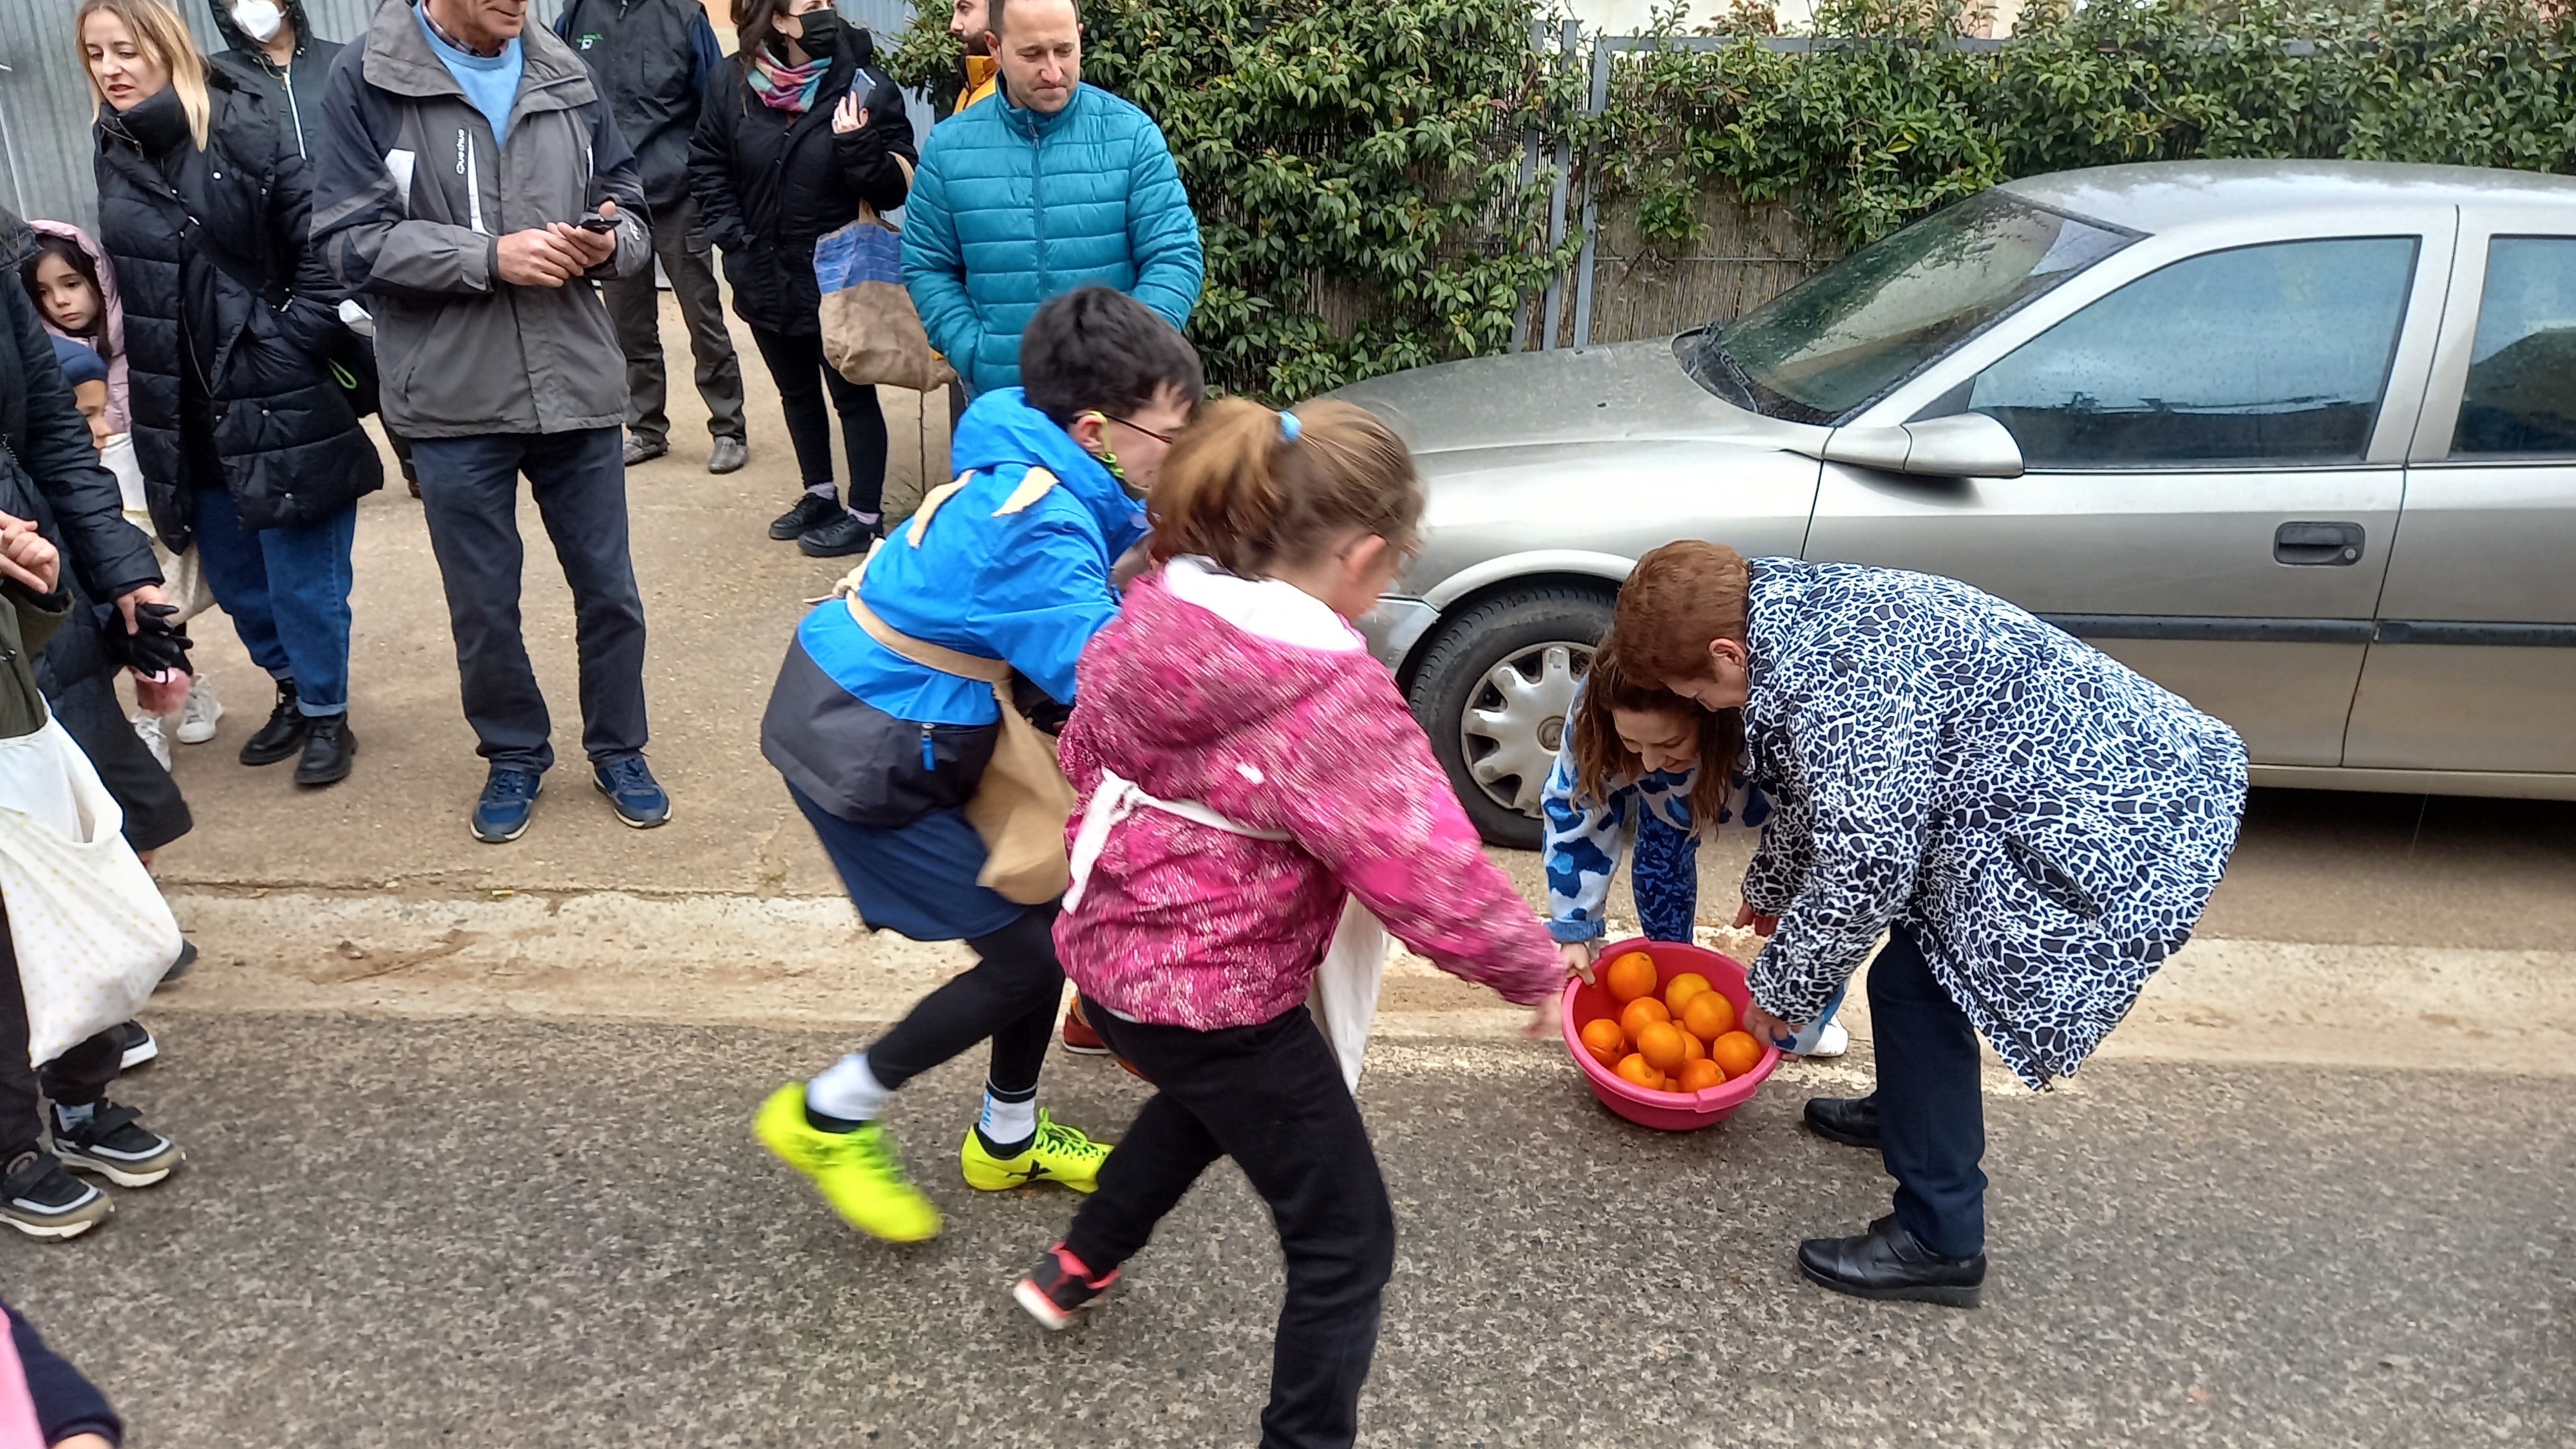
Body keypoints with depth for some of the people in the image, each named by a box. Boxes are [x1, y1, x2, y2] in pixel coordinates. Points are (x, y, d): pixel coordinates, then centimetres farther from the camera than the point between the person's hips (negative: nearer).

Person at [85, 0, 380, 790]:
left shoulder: (248, 131, -11)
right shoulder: (113, 153, 9)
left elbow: (324, 255, -12)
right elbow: (130, 285, 18)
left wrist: (287, 351, -17)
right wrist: (146, 391, 13)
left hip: (277, 404, -6)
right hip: (183, 411, 6)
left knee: (301, 575, 2)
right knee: (232, 573, 15)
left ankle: (326, 714, 18)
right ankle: (294, 689, 35)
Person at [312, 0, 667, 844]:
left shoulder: (566, 77, 6)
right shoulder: (366, 82, -4)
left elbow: (629, 206, 12)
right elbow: (350, 240, -10)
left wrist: (611, 241, -12)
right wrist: (491, 257, -20)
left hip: (577, 385, 2)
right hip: (453, 399, -2)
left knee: (608, 588, 11)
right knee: (482, 604, 11)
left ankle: (618, 751, 30)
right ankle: (514, 755, 32)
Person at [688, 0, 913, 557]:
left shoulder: (866, 87, -13)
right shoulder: (733, 82, -5)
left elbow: (896, 189, -14)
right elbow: (707, 166, 7)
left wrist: (859, 144, -30)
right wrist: (733, 238, -2)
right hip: (766, 279, 5)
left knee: (853, 396, 6)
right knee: (797, 393, 19)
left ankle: (863, 516, 18)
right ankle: (820, 496, 37)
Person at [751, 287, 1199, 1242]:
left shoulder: (1030, 467, 1)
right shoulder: (1038, 529, -28)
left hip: (863, 714, 9)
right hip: (864, 762, -9)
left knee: (1046, 910, 13)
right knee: (1031, 956, -2)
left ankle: (1008, 1139, 33)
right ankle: (828, 1120, 15)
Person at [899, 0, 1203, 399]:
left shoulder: (1132, 134, -4)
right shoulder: (949, 145, 1)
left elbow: (1173, 256, -6)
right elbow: (927, 269, 5)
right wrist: (976, 357, -9)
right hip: (1000, 395, 1)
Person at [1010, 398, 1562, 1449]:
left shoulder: (1155, 616, -6)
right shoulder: (1334, 700, -28)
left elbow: (1085, 752, 10)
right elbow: (1438, 886, -24)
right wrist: (1534, 969, -6)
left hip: (1109, 949, 9)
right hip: (1219, 997, -8)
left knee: (1205, 1096, 40)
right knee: (1347, 1245, 10)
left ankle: (1075, 1268, 57)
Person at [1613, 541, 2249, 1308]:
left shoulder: (1841, 685, -27)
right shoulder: (1808, 605, 5)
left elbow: (1861, 875, -22)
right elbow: (1819, 791, 22)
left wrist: (1783, 989, -5)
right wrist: (1770, 888, 36)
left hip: (2112, 827, -10)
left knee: (1915, 985, -6)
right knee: (1925, 940, 23)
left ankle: (1939, 1243, 7)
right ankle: (1907, 1109, 47)